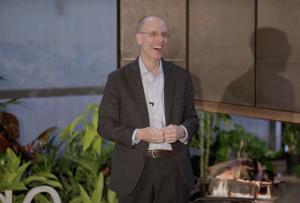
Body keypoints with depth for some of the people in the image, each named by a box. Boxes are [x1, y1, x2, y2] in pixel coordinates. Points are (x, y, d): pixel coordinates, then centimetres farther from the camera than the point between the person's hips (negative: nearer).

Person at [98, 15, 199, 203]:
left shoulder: (181, 76, 6)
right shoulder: (118, 79, -2)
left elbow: (191, 118, 11)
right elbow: (105, 126, -2)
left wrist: (181, 131, -12)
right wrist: (139, 134, -18)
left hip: (174, 168, 2)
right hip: (134, 170, -2)